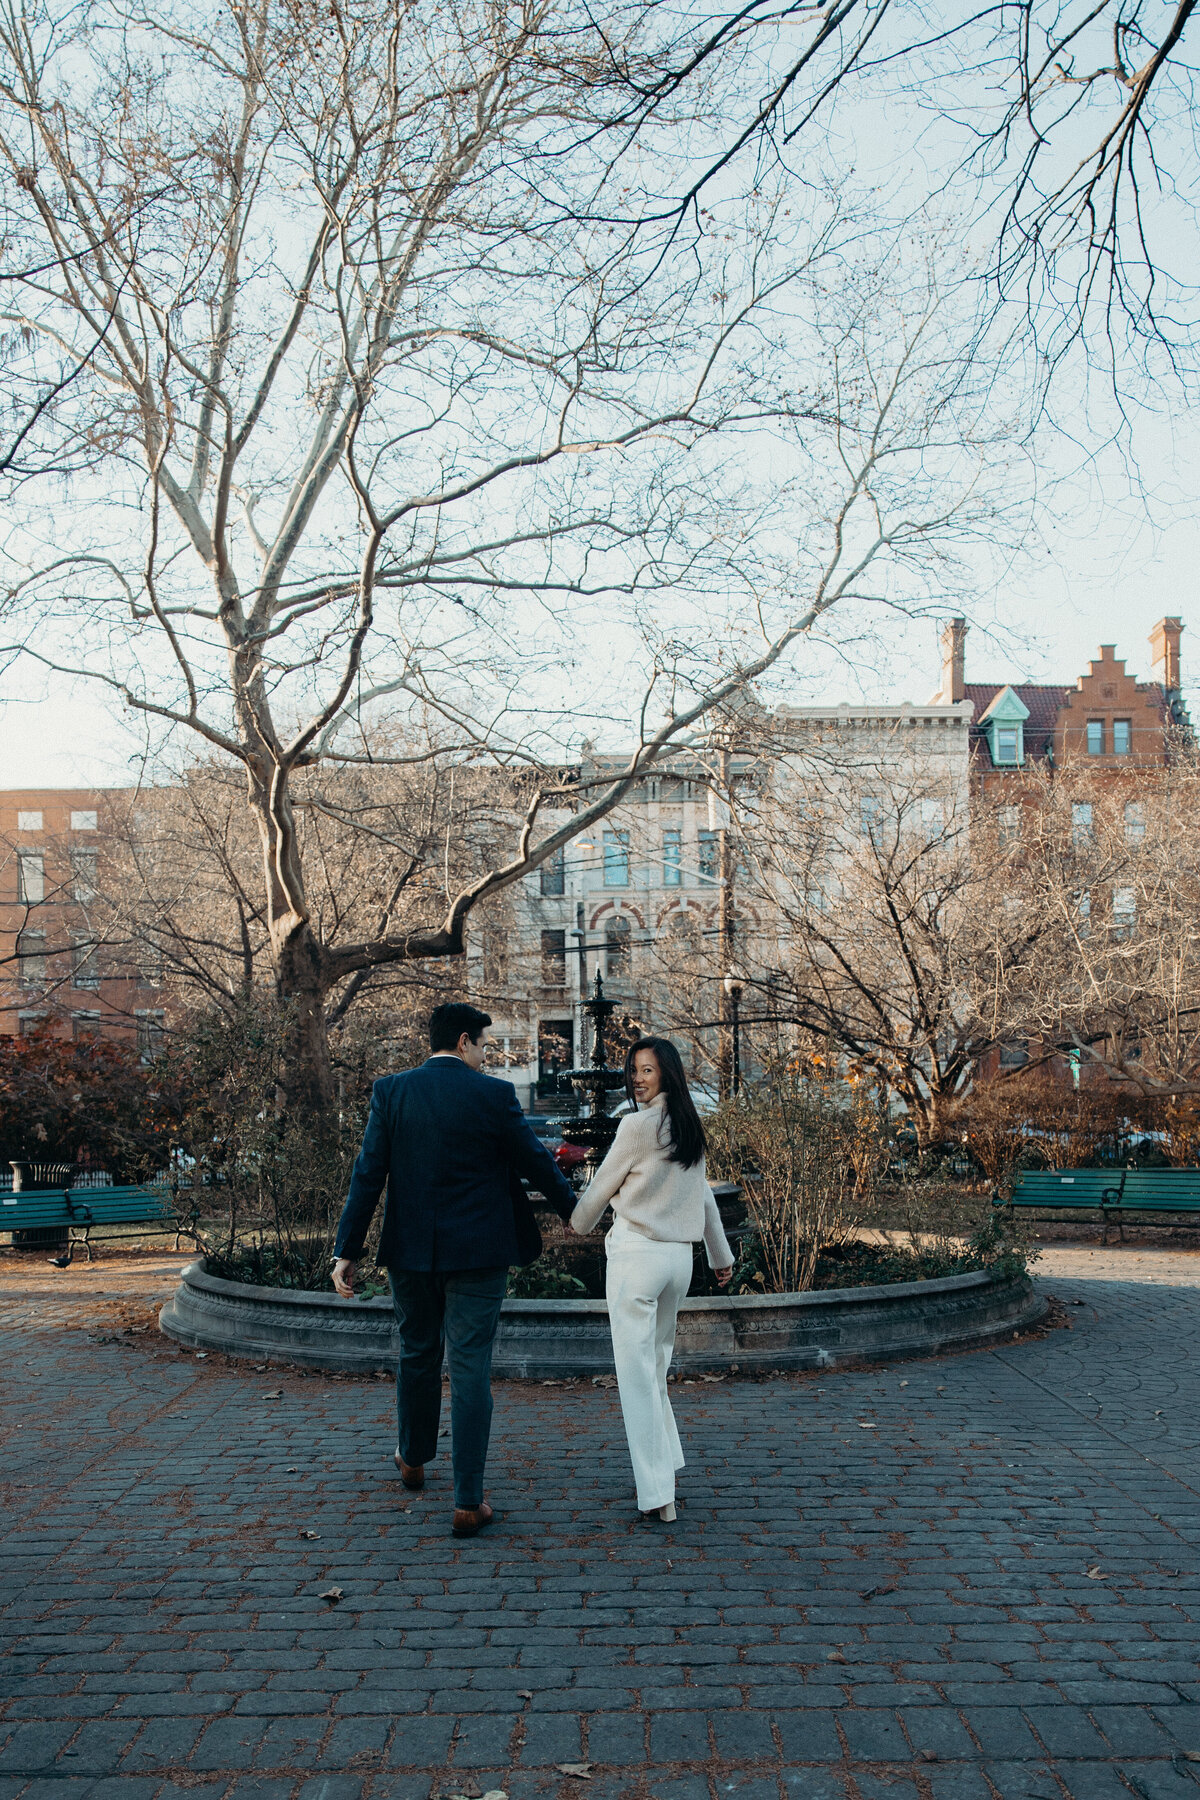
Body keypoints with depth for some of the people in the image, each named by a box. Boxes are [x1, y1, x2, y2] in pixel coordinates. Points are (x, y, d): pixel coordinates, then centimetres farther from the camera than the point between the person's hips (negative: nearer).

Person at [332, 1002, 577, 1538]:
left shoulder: (390, 1091, -3)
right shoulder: (493, 1094, -9)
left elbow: (367, 1176, -4)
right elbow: (535, 1162, 1)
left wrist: (347, 1251, 0)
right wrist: (571, 1208, 19)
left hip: (410, 1251, 3)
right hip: (477, 1252, -3)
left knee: (417, 1354, 22)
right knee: (470, 1370, 1)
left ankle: (413, 1459, 43)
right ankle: (468, 1502, 2)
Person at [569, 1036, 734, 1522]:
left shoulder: (638, 1124, -11)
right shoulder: (690, 1128, 10)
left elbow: (602, 1186, -1)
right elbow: (703, 1194, 19)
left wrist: (577, 1224, 19)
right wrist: (722, 1255, 29)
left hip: (636, 1254, -7)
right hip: (680, 1257, 7)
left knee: (638, 1374, -4)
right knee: (657, 1368, 18)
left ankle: (657, 1494, -4)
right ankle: (664, 1472, 23)